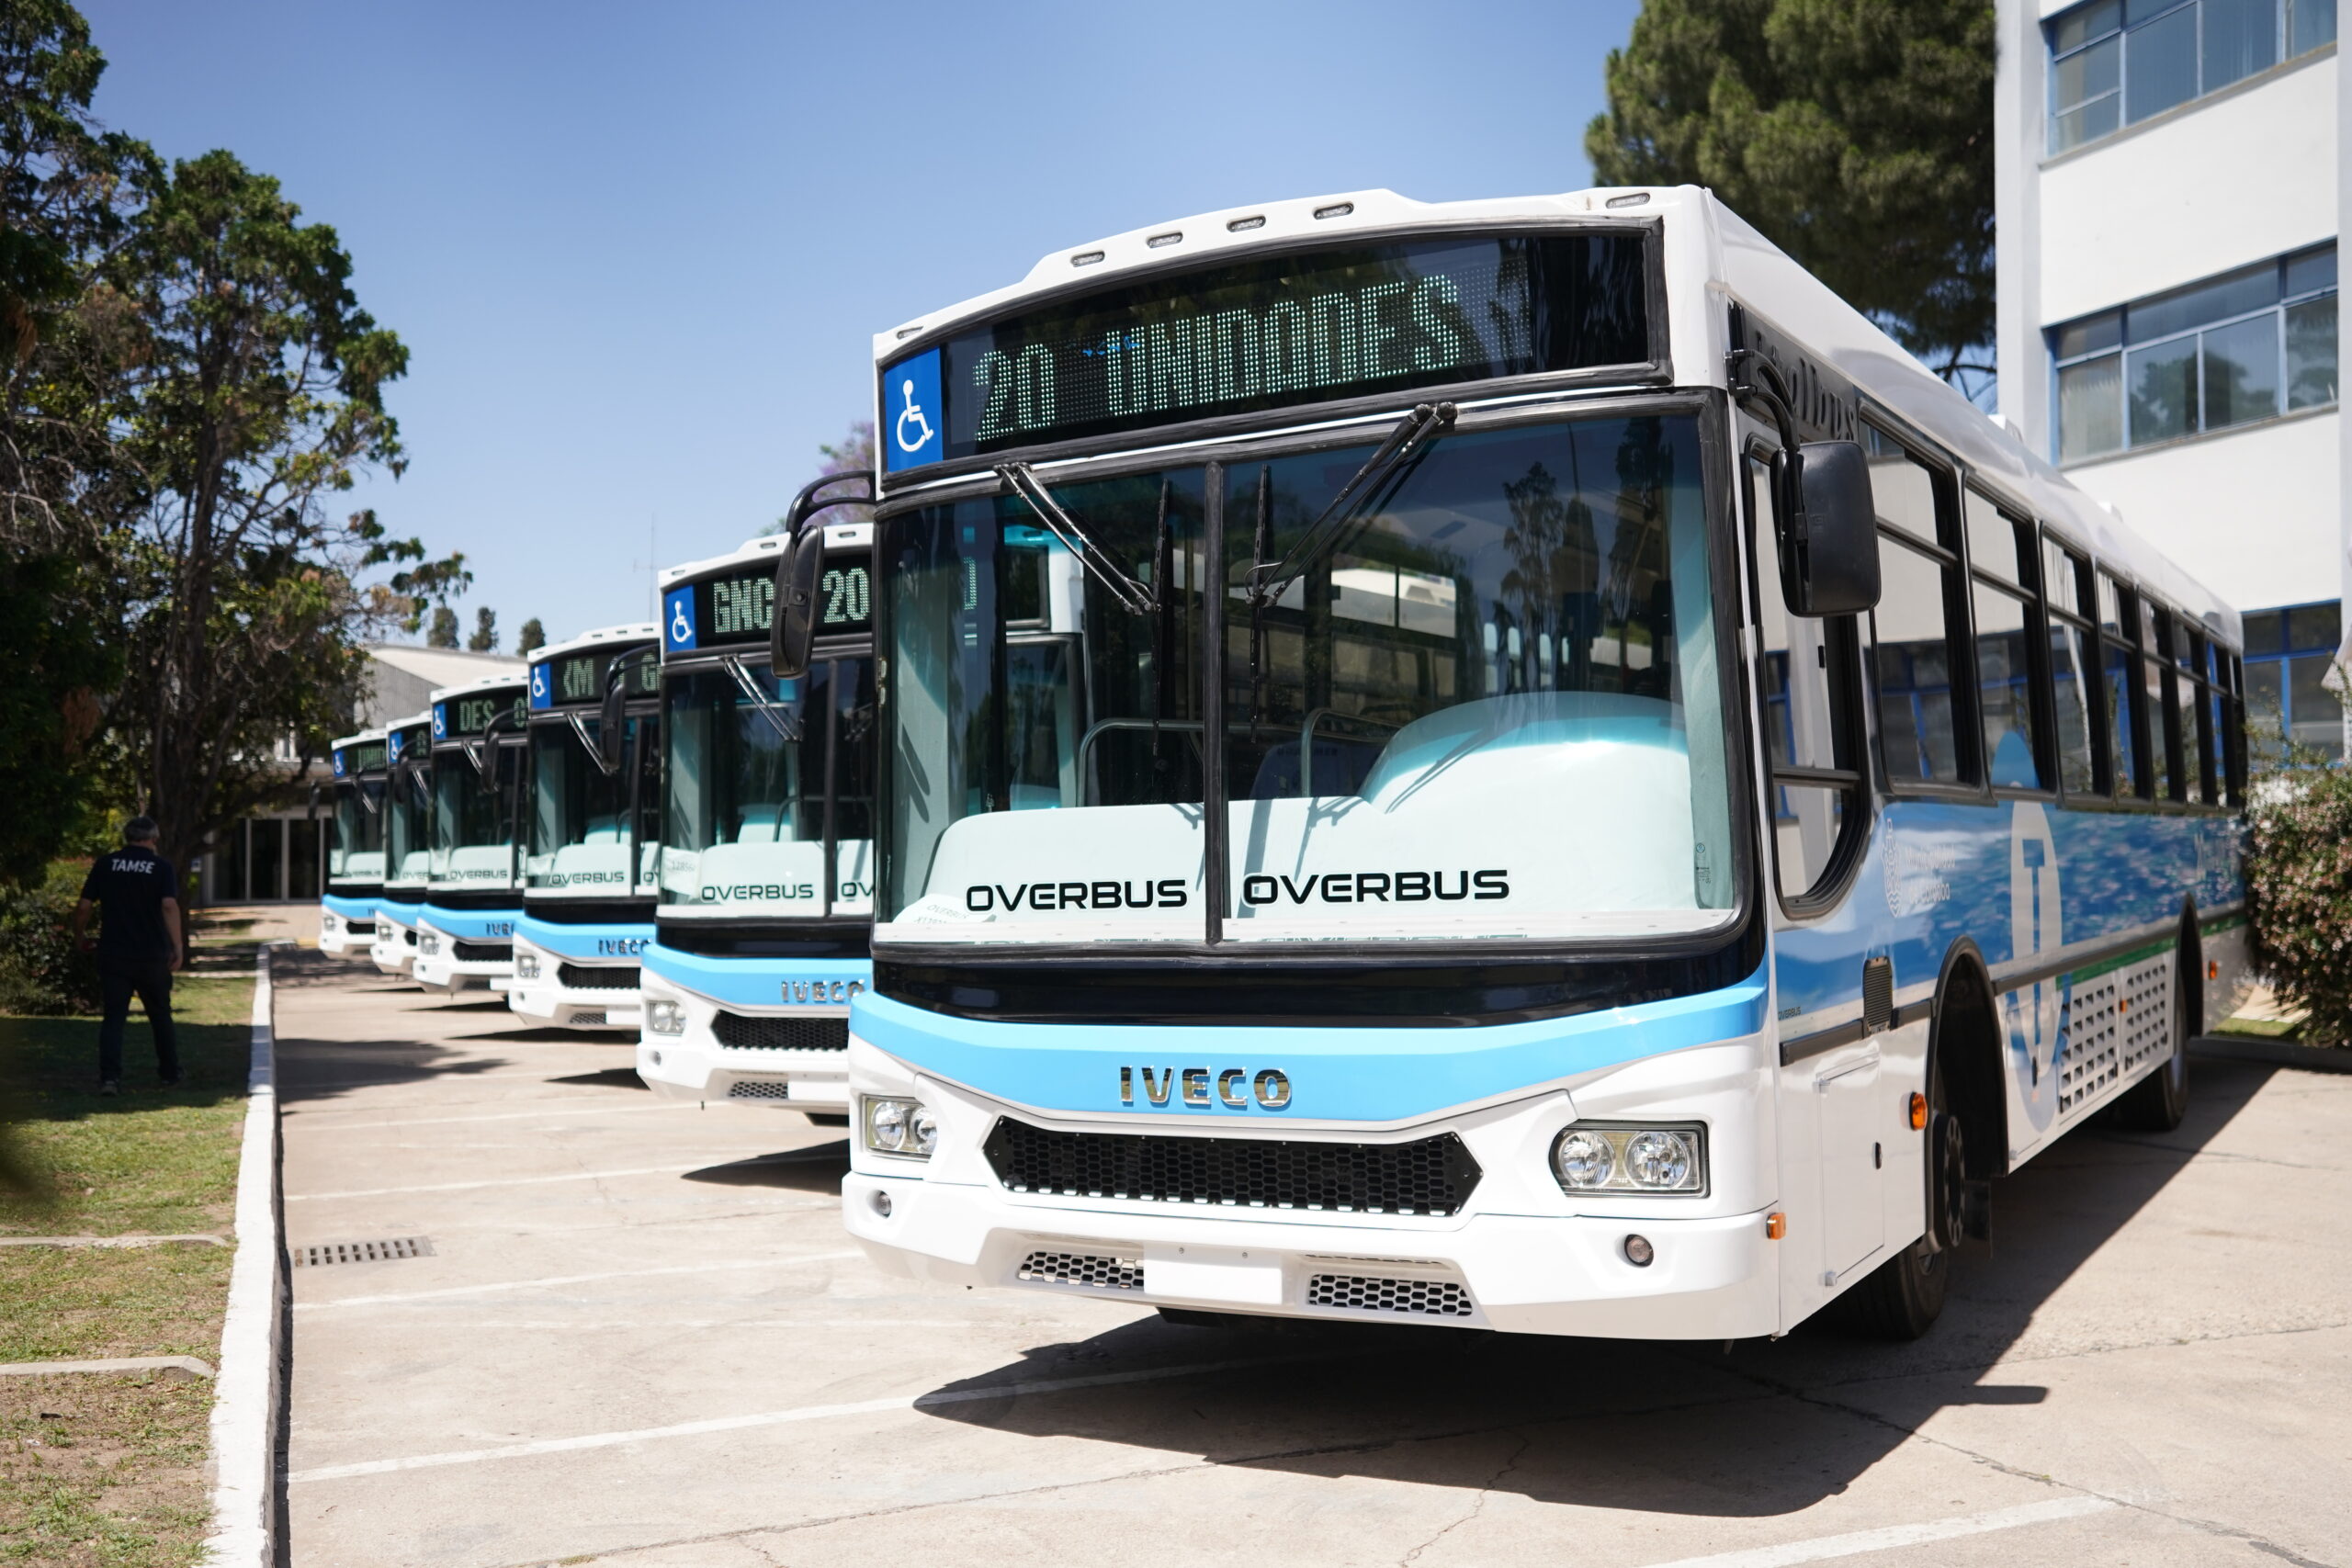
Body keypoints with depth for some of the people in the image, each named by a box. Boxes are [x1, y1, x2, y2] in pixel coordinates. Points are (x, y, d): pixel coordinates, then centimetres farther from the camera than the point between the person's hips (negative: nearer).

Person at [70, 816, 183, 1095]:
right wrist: (177, 946, -14)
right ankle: (170, 1073, 23)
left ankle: (110, 1077, -11)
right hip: (152, 955, -1)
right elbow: (169, 906, -15)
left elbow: (84, 906, 1)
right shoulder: (161, 866, -2)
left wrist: (80, 936, 18)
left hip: (113, 954, 1)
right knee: (160, 1015, 14)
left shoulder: (105, 864, 3)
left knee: (113, 1016, 2)